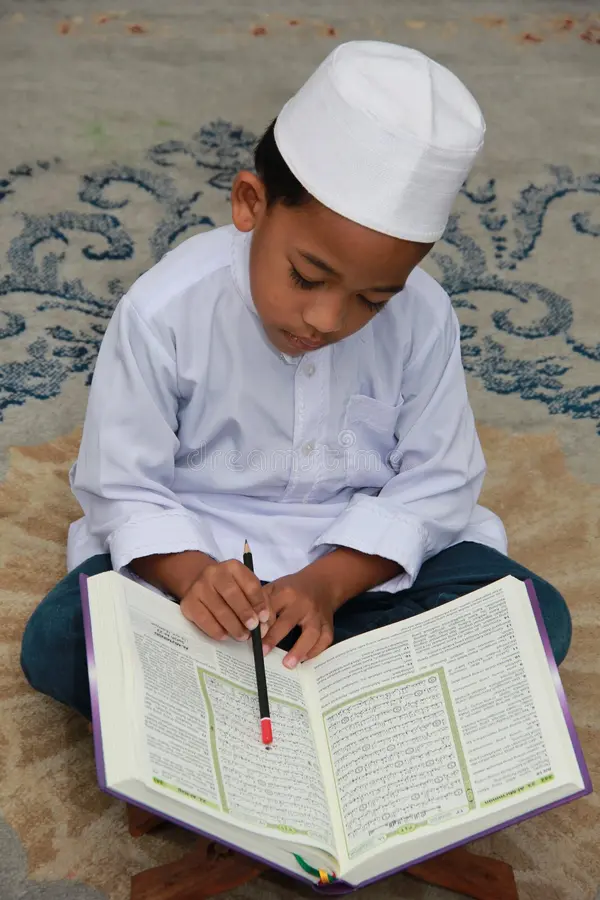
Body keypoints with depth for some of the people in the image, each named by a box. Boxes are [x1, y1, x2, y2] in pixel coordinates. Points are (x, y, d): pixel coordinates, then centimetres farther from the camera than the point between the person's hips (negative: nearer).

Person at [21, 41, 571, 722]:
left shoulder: (423, 320, -13)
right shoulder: (164, 312, -19)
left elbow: (435, 484, -9)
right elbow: (123, 487, -12)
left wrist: (324, 584, -23)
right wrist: (194, 576, -32)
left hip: (366, 550, 3)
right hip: (193, 546, -2)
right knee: (53, 645, -24)